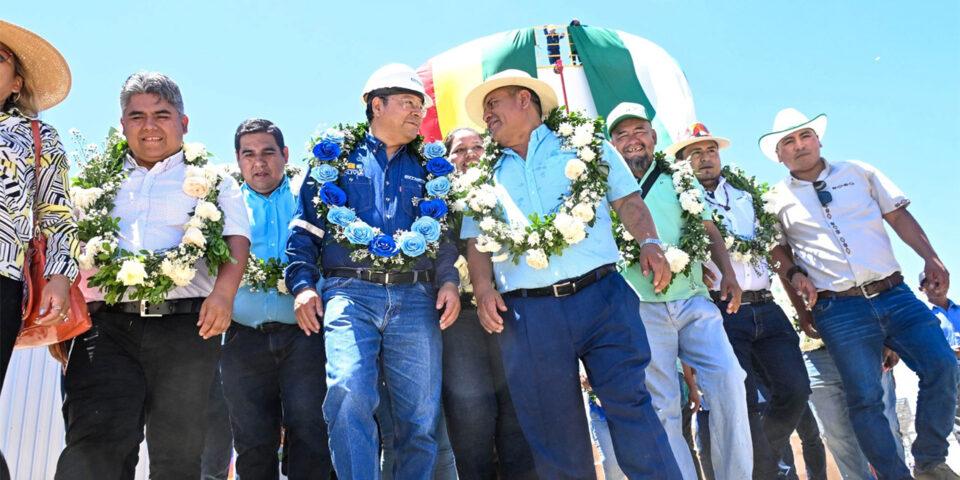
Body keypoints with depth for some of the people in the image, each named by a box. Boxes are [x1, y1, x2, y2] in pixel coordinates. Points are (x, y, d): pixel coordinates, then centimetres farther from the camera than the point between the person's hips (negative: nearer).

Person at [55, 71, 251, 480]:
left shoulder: (211, 179, 11)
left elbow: (236, 238, 0)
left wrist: (224, 291, -17)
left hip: (186, 326, -1)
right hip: (107, 324, 2)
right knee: (94, 443, -10)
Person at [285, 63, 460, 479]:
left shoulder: (428, 168, 21)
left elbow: (445, 233, 18)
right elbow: (304, 229, 11)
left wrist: (449, 280, 0)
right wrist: (302, 284, -2)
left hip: (416, 297, 2)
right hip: (350, 292, -2)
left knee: (421, 413, 0)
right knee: (348, 394, -22)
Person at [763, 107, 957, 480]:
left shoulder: (858, 172, 12)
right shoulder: (778, 200, 7)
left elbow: (898, 215, 12)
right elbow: (778, 252, 13)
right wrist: (795, 275, -5)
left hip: (894, 294, 3)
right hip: (838, 310, -2)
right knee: (865, 397, -5)